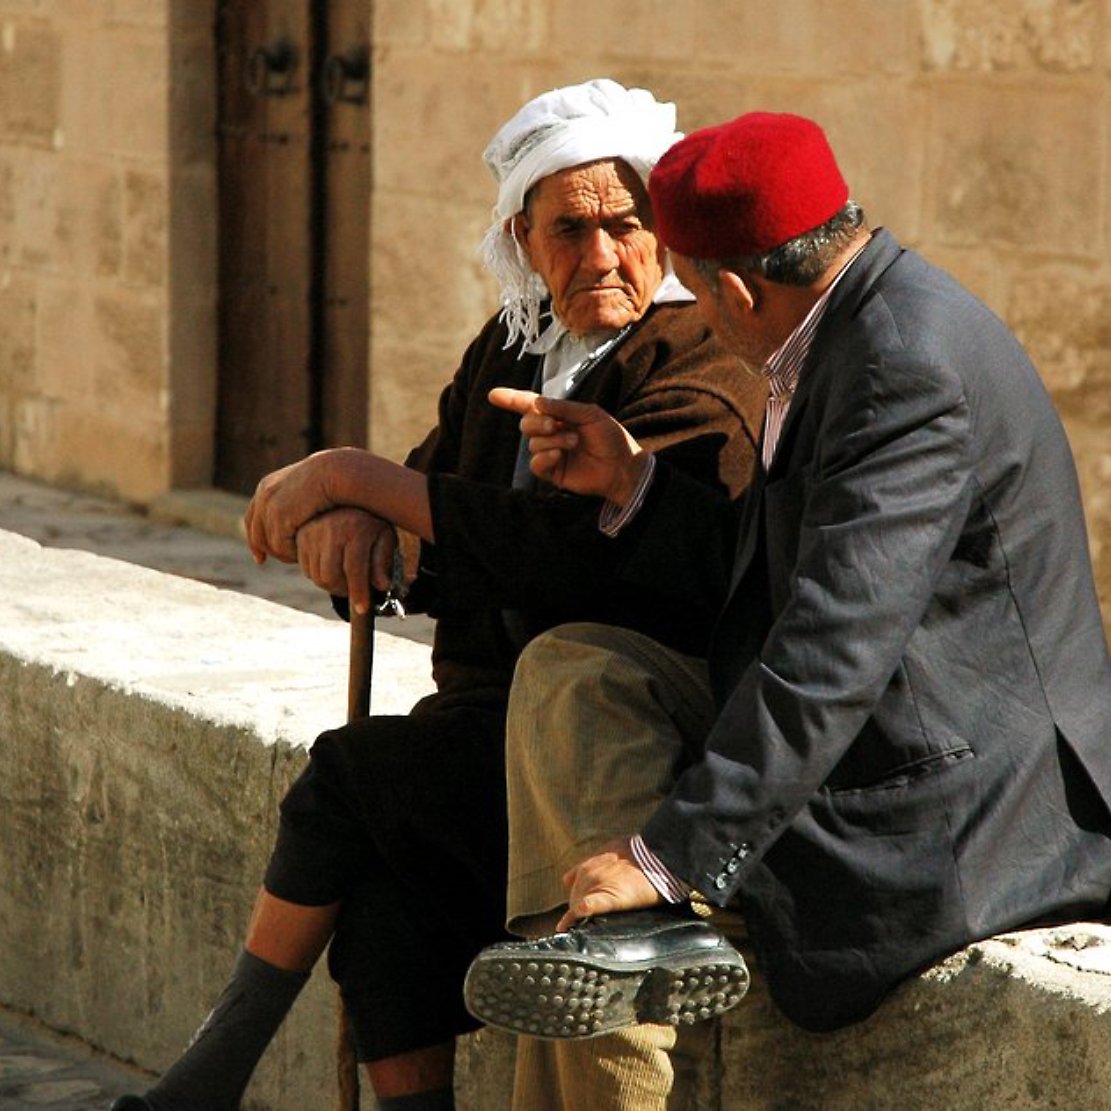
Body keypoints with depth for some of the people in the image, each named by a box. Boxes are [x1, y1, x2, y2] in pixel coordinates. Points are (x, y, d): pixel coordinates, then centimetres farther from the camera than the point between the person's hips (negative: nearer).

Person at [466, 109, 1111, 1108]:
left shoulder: (909, 369, -23)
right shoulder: (848, 331, 10)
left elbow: (837, 649, -30)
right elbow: (769, 575, 18)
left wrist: (668, 853, -32)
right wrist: (631, 480, 6)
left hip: (953, 796, -10)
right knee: (572, 666, -1)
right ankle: (639, 929, -13)